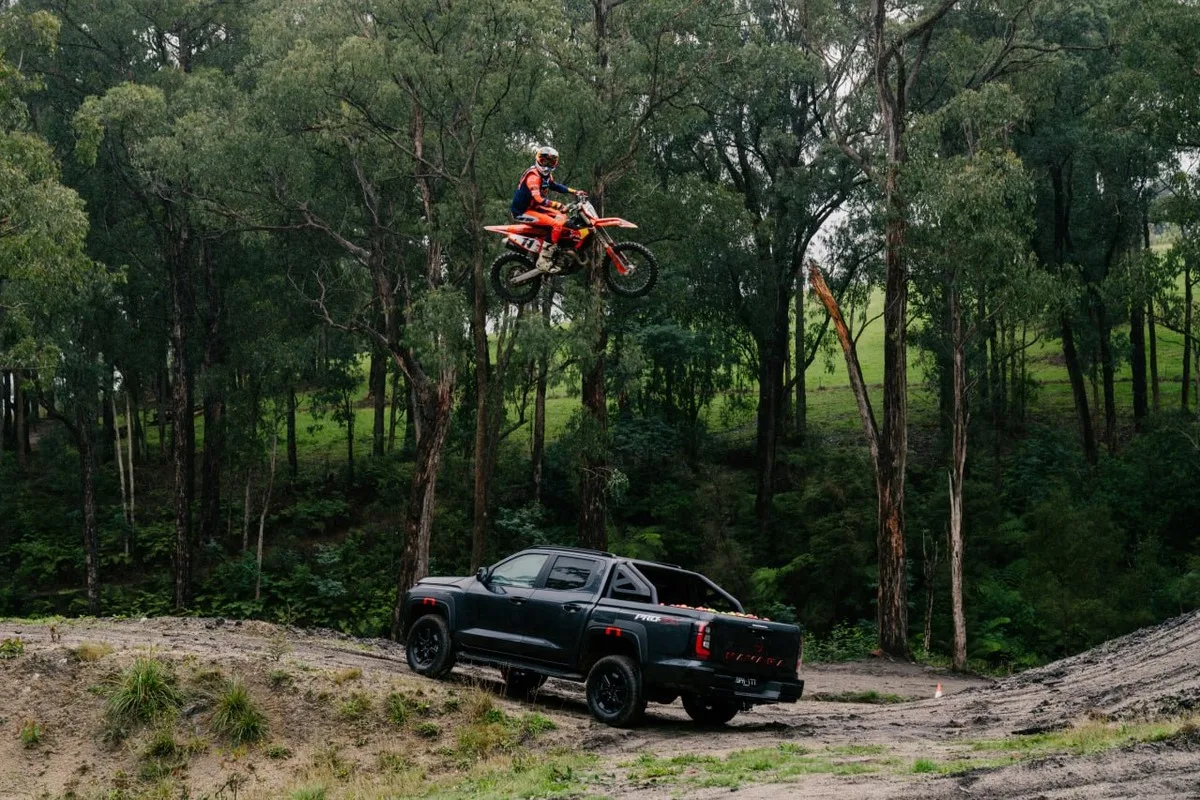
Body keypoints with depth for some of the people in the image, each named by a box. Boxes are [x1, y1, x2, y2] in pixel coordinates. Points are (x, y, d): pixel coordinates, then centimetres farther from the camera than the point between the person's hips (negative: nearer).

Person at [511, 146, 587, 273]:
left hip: (534, 207, 10)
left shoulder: (546, 175, 8)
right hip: (523, 211, -10)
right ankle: (544, 260, -26)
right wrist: (558, 205, -45)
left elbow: (555, 186, 26)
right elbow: (539, 199, -36)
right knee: (557, 224, -23)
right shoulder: (533, 176, -23)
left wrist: (575, 192, 17)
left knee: (562, 216, 17)